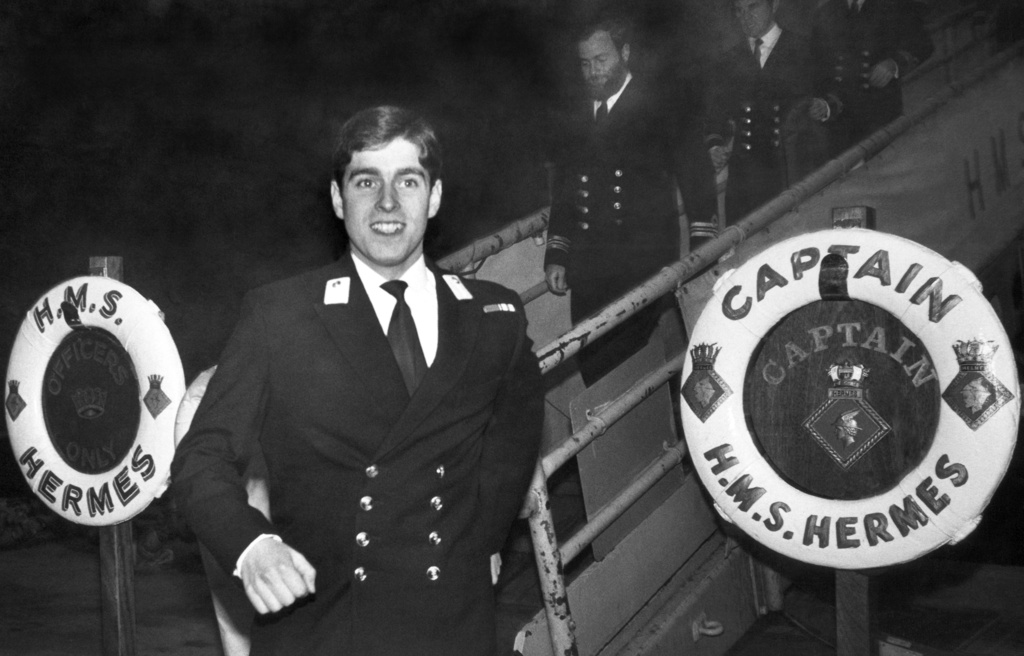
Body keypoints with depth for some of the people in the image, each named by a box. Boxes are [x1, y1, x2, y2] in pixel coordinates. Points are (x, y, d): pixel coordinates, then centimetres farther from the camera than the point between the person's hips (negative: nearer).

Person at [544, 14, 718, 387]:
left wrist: (702, 247, -6)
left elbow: (696, 178, 1)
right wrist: (556, 255, 13)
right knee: (593, 368, 2)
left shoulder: (659, 110, 1)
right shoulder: (575, 120, 16)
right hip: (588, 272, 4)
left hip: (646, 270, -4)